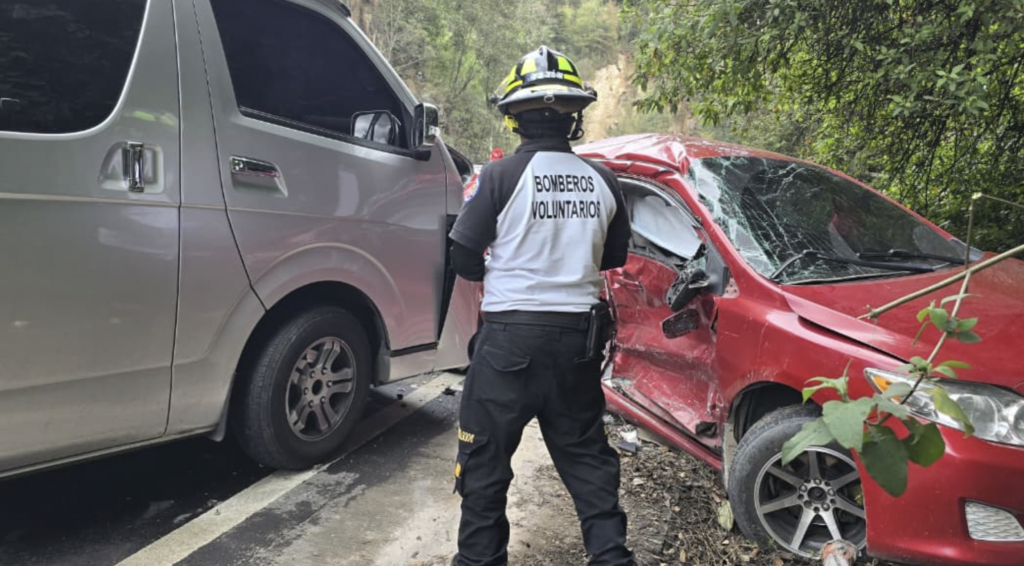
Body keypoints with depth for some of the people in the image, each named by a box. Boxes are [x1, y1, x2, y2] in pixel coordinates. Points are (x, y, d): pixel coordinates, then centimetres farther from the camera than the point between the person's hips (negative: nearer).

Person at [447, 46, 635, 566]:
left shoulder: (501, 176, -10)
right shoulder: (601, 181, 2)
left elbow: (464, 260, -5)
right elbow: (614, 257, 13)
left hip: (511, 335, -4)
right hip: (579, 335, 4)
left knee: (485, 458, 11)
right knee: (585, 454, 18)